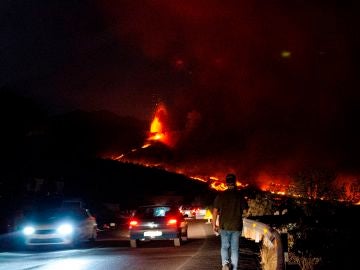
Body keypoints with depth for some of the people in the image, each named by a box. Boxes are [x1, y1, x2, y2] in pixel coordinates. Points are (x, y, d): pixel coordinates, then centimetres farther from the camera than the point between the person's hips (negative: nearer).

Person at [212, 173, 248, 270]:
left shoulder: (220, 195, -3)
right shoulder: (239, 195, -4)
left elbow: (215, 211, -2)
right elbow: (245, 210, 1)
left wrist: (214, 225, 5)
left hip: (224, 226, 0)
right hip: (236, 226, 0)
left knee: (224, 246, 12)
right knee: (235, 249, 8)